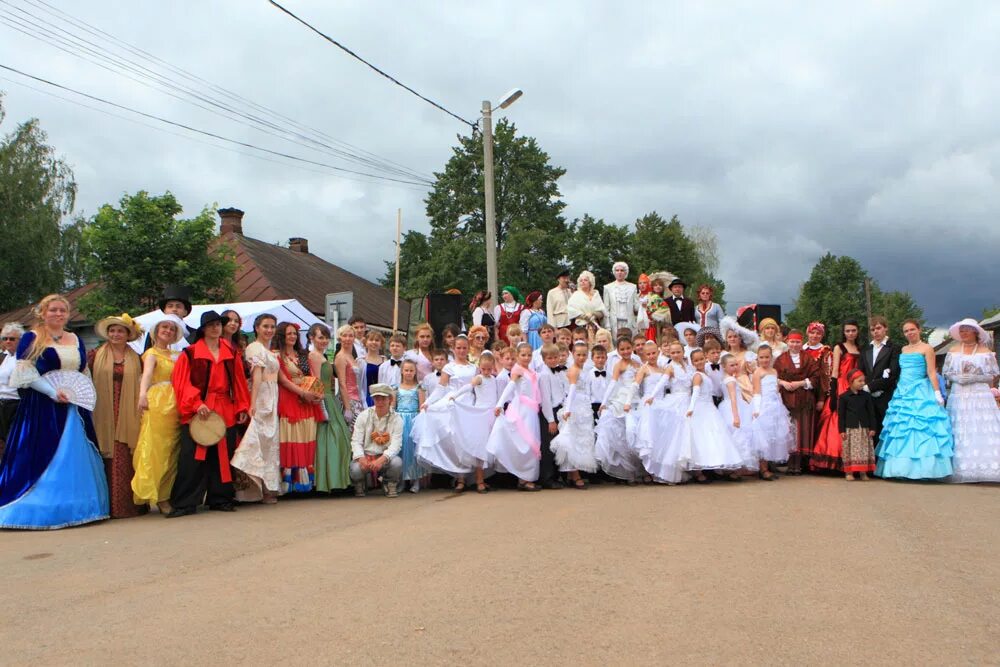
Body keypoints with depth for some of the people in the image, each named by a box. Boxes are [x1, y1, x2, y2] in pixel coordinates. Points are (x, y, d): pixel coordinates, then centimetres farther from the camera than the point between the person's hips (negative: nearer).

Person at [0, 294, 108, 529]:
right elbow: (26, 373, -8)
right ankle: (41, 509, -1)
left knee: (76, 455, 5)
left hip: (74, 408, 5)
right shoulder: (31, 339, 0)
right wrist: (53, 392, -19)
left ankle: (76, 505, 12)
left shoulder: (76, 340, 16)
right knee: (42, 456, -5)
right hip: (42, 409, -5)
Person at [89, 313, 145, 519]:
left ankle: (128, 504, 1)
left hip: (127, 417, 1)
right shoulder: (96, 356, 9)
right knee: (106, 461, -4)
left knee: (125, 461, -3)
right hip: (103, 416, -1)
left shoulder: (135, 359, 13)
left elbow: (140, 385, 12)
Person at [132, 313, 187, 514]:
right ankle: (158, 496, -5)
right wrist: (142, 395, -38)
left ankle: (168, 494, 9)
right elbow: (147, 374, -20)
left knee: (172, 450, 5)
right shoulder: (152, 354, 0)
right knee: (156, 450, -7)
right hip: (158, 405, -6)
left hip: (176, 406, 6)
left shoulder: (176, 355, 21)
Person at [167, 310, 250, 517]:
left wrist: (242, 408, 6)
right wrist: (196, 404, -16)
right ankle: (185, 503, -1)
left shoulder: (231, 353, 12)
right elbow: (182, 382, -5)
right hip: (197, 413, -3)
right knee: (192, 457, -6)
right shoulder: (190, 353, 1)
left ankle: (220, 499, 15)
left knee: (223, 456, 6)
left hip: (226, 412, 3)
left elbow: (239, 382, 13)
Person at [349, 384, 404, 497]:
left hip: (385, 458, 0)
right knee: (355, 469, -32)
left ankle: (390, 484, 2)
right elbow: (356, 441, -5)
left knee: (397, 462, -33)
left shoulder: (396, 419, -2)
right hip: (365, 455, 0)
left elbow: (395, 445, -14)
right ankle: (360, 484, 8)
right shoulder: (363, 416, 1)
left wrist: (381, 460, -33)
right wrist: (361, 458, -26)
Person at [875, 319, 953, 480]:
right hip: (902, 393, 6)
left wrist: (937, 393, -11)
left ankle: (921, 468, -8)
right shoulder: (903, 349, 17)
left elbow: (931, 372, -5)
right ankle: (904, 468, 7)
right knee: (901, 429, 3)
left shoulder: (926, 349, 1)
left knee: (921, 428, -10)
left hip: (921, 393, -6)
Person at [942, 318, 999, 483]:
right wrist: (958, 378, -9)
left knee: (982, 432, -8)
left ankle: (983, 468, -5)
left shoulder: (986, 352, 2)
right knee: (959, 432, 0)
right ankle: (960, 469, 3)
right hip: (958, 397, 2)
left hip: (981, 397, -2)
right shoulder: (953, 351, 10)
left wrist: (974, 378, -11)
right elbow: (946, 373, 10)